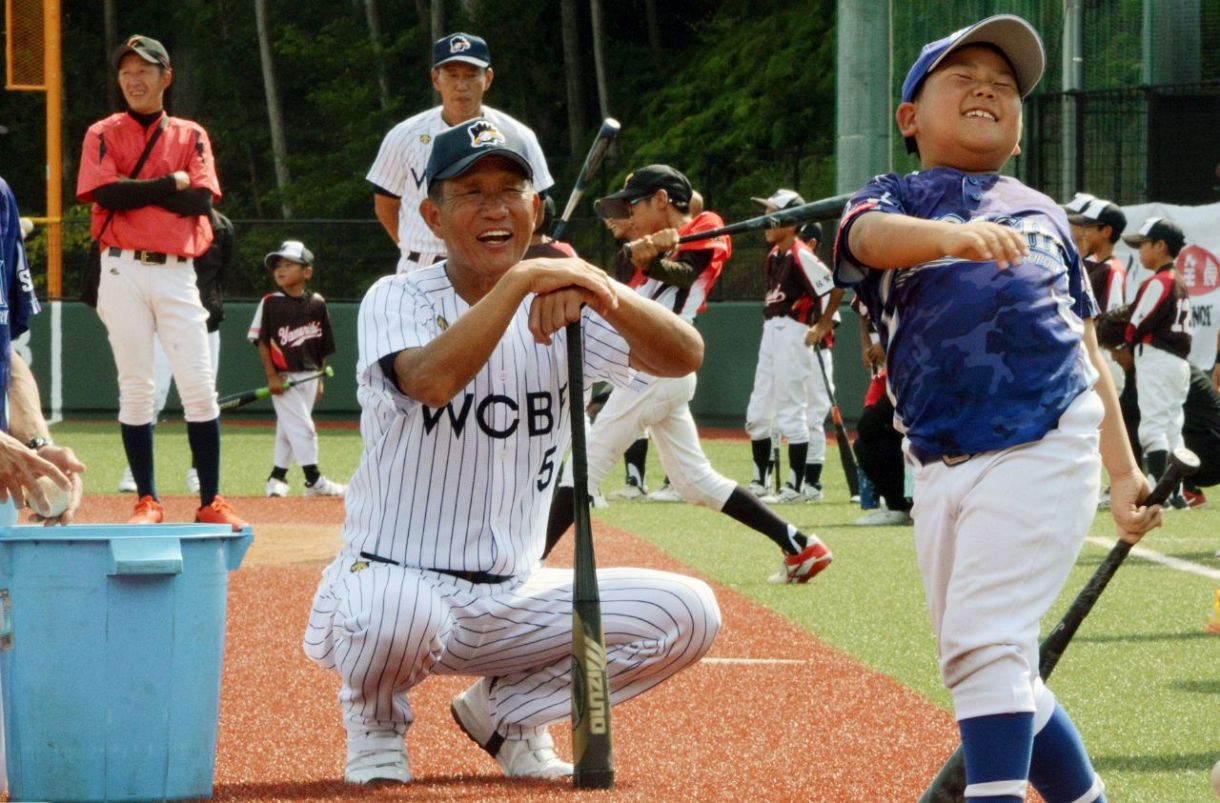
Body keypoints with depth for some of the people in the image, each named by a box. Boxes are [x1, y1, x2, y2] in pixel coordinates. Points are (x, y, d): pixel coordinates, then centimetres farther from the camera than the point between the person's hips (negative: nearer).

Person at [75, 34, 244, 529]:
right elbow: (108, 195, -11)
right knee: (135, 388, 1)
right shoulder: (103, 135, 6)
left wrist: (137, 192, -8)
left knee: (199, 387, -4)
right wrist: (171, 184, -6)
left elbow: (202, 201, -5)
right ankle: (147, 502, 6)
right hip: (124, 270, -1)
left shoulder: (191, 136, 10)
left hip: (176, 272, 1)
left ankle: (211, 502, 0)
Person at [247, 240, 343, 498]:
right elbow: (262, 341, -5)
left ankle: (277, 476, 18)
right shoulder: (270, 303, -6)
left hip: (308, 376, 4)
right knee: (301, 426, -8)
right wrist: (272, 376, -12)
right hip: (284, 377, -4)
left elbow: (323, 346, 10)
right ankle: (314, 480, -8)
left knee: (288, 427, 10)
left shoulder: (316, 303, 4)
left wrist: (320, 378, 9)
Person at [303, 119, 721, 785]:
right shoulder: (398, 300, -7)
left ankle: (506, 710, 10)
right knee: (395, 610, -40)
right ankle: (374, 718, -1)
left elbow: (685, 356, -14)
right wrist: (521, 278, -32)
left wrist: (606, 295, -31)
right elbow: (432, 381, -31)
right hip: (393, 579, -4)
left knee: (687, 612, -13)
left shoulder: (560, 311, 3)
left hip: (515, 601, 4)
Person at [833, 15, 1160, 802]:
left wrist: (1124, 468, 13)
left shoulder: (1044, 214, 17)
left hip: (1045, 452, -2)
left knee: (986, 642, -17)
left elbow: (1090, 353, 20)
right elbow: (874, 236, -17)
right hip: (942, 468, 2)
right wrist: (951, 235, -38)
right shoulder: (891, 199, 10)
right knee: (987, 667, 8)